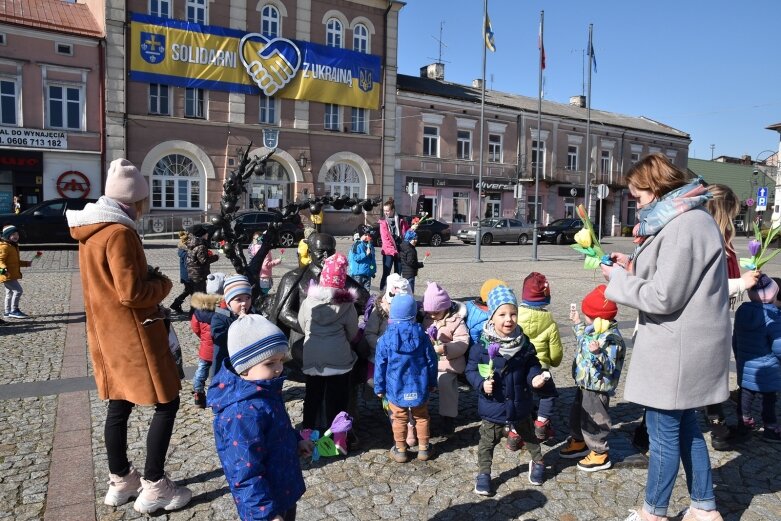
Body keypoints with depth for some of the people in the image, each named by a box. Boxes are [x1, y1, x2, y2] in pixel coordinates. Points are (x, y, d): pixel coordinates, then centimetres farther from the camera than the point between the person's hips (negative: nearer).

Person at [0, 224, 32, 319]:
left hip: (13, 275, 11)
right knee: (18, 290, -15)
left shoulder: (14, 246, 16)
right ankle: (14, 310, -7)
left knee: (10, 293, 18)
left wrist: (26, 263, 23)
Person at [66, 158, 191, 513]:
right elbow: (131, 293, -23)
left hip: (106, 332, 10)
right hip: (133, 334, -9)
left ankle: (120, 481, 29)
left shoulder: (90, 231, 10)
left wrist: (146, 276, 10)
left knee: (119, 405, 17)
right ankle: (154, 487, 7)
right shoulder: (119, 233, -20)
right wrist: (162, 283, -6)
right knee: (166, 403, 0)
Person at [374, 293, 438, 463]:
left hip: (396, 389, -1)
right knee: (422, 418, 18)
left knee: (399, 420, 13)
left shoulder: (385, 339, -13)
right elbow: (431, 361, 0)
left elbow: (380, 365, -7)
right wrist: (432, 383, 13)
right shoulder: (422, 336, -7)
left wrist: (379, 387, 5)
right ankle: (423, 448, 29)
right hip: (419, 387, 2)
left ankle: (400, 451, 25)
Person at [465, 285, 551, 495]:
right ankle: (483, 473, 33)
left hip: (520, 404, 3)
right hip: (492, 405, -3)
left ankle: (538, 462, 52)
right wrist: (481, 384, -27)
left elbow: (532, 365, 3)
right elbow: (471, 370, -10)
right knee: (488, 441, 13)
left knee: (529, 436, 26)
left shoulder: (524, 343, -9)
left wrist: (535, 377, -17)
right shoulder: (482, 346, -19)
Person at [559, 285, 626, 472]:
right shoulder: (595, 330, 3)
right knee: (577, 413, 23)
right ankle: (578, 442, 41)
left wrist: (598, 353, -46)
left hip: (597, 389, -10)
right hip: (585, 385, 10)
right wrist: (577, 324, 29)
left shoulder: (611, 338, -27)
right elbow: (584, 340, 26)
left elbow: (609, 368, -30)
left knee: (593, 421, 3)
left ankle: (600, 454, 19)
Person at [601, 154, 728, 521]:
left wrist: (617, 278, -11)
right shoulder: (685, 219, 13)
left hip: (678, 349, -11)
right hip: (682, 345, 11)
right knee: (684, 426, 19)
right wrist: (633, 266, 7)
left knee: (663, 431, 3)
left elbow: (663, 297, -23)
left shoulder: (684, 226, -21)